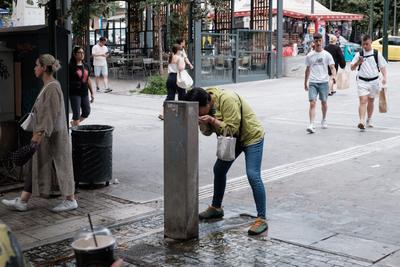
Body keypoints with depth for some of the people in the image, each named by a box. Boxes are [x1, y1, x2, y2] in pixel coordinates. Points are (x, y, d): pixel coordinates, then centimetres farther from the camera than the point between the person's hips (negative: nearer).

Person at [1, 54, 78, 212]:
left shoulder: (52, 88, -17)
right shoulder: (47, 86, 13)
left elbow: (52, 114, -24)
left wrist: (40, 132, -27)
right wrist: (38, 133, 22)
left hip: (52, 135, -10)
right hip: (45, 135, 10)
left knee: (60, 167, 0)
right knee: (36, 166, 11)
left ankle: (71, 200, 11)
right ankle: (22, 202, 15)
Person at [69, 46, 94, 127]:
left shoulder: (85, 66, 11)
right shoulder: (71, 67, -8)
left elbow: (88, 80, 17)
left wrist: (92, 93, 17)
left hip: (84, 93, 6)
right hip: (74, 93, -6)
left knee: (86, 112, 9)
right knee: (76, 113, -4)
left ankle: (73, 123, 32)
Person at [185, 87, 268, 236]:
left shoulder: (227, 100, -31)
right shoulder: (206, 106, -6)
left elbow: (231, 128, -32)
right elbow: (208, 132, -2)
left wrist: (212, 120, -35)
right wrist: (202, 122, -21)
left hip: (251, 136, -9)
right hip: (232, 139, 9)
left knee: (253, 176, -18)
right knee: (219, 170, 13)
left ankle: (262, 219, -14)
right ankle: (216, 208, 32)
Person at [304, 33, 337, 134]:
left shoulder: (327, 55, 1)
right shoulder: (309, 56, 6)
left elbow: (332, 67, -3)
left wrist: (334, 76, -24)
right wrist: (305, 83, 19)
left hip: (324, 82, 0)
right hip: (313, 83, 0)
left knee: (324, 102, 11)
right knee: (312, 103, -12)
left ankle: (324, 120, 36)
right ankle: (311, 125, -17)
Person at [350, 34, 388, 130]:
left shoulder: (377, 54, 1)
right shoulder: (359, 54, 1)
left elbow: (382, 66, 5)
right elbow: (352, 68, 2)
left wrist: (384, 77, -10)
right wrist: (358, 62, -18)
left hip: (373, 81, 1)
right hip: (362, 81, -1)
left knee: (371, 101, 14)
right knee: (363, 101, -14)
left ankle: (369, 120, 31)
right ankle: (361, 122, -22)